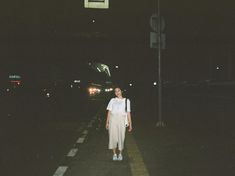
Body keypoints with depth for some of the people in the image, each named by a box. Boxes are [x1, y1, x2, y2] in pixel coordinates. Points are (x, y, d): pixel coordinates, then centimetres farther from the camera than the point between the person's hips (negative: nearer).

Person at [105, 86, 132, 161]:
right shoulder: (112, 100, 12)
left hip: (122, 120, 0)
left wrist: (130, 124, 5)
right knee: (113, 136, -2)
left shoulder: (126, 101, 11)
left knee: (121, 137, -2)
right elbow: (109, 112, 10)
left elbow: (128, 113, 9)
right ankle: (114, 154, 9)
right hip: (113, 119, 1)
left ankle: (120, 154, 14)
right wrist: (107, 122, 3)